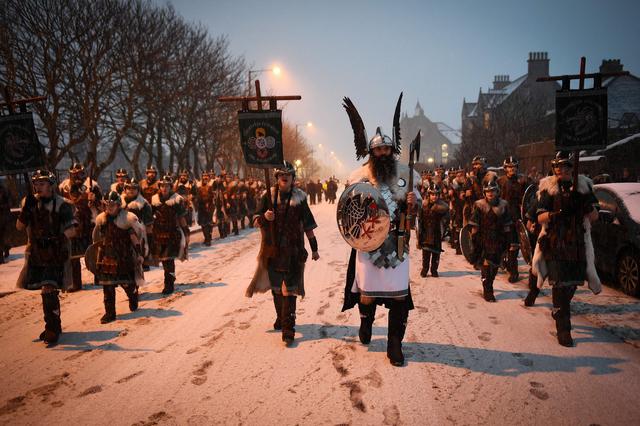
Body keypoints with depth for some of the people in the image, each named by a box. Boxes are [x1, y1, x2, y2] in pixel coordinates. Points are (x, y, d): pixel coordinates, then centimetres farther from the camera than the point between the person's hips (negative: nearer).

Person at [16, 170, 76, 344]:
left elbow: (71, 230, -15)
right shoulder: (31, 202, 6)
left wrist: (57, 237, -32)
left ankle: (52, 329, -4)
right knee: (45, 290, 15)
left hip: (55, 253, -6)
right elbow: (19, 227, 2)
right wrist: (26, 208, -11)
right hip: (36, 253, 6)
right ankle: (54, 325, 30)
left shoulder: (61, 204, -10)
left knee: (49, 290, -14)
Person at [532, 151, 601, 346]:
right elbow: (541, 217, -8)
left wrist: (587, 204, -16)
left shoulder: (583, 186, 6)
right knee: (560, 285, -7)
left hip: (577, 243, 4)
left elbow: (594, 217, 4)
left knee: (573, 283, 12)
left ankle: (558, 311, 40)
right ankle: (563, 329, 0)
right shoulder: (549, 189, -1)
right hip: (555, 244, -3)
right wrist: (557, 214, -27)